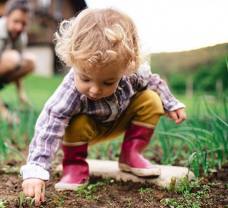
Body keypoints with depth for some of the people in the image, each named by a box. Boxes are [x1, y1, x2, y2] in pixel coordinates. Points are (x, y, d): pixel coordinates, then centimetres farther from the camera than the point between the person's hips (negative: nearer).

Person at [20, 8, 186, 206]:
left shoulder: (134, 73, -31)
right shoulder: (70, 92, -42)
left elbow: (153, 82, -8)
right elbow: (48, 128, -46)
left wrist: (172, 105, 0)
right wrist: (35, 171, -53)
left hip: (120, 121, 4)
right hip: (89, 127, -3)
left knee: (151, 101, -16)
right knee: (76, 125, -35)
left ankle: (130, 154, -1)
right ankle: (75, 165, -6)